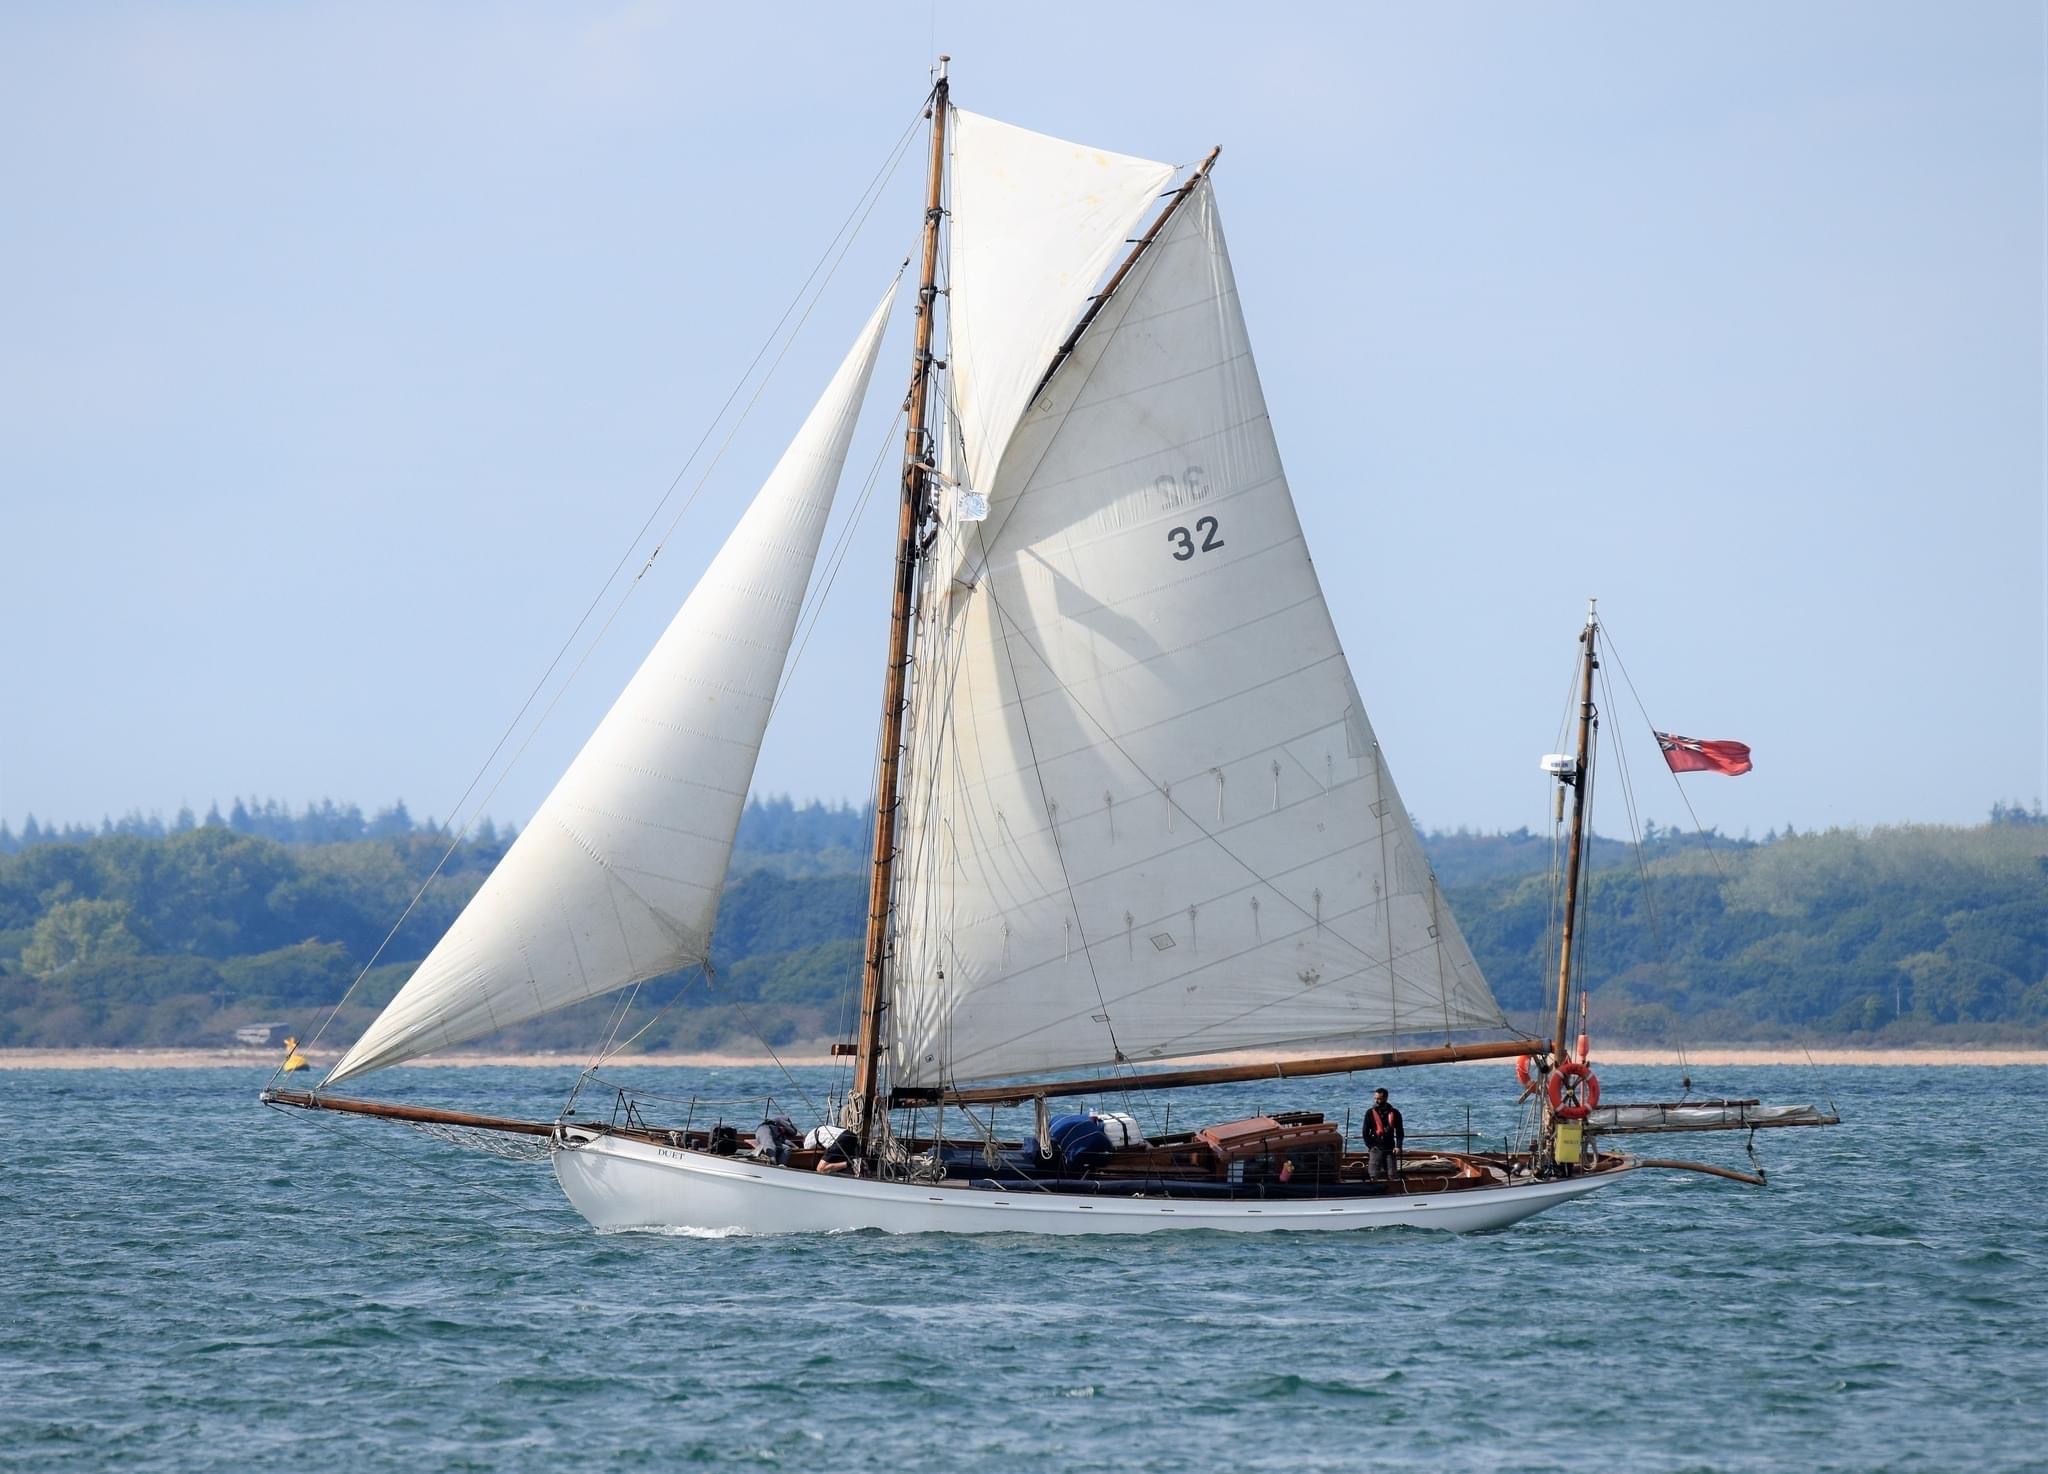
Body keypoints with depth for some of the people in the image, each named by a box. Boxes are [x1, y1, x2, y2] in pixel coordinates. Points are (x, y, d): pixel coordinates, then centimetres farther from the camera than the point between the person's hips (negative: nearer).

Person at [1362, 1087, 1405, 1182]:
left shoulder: (1394, 1113, 5)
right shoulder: (1370, 1113, 3)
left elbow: (1400, 1132, 7)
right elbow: (1365, 1132, 4)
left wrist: (1398, 1147, -6)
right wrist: (1370, 1146, -5)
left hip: (1390, 1149, 1)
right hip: (1375, 1148, -1)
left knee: (1391, 1176, 1)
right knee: (1373, 1175, -10)